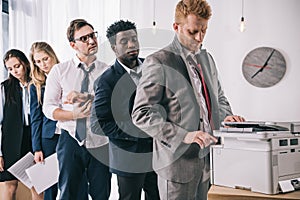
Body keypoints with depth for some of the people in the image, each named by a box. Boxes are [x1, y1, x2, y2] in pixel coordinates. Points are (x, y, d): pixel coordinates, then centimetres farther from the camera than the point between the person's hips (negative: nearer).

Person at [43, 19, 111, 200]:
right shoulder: (59, 71, 2)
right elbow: (49, 108, -1)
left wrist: (85, 98, -21)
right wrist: (75, 114, -16)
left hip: (100, 143, 1)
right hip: (71, 140, 0)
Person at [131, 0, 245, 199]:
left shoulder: (207, 58, 12)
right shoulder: (158, 62, -11)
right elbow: (142, 114, -16)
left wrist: (226, 116, 1)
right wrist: (184, 136, -24)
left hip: (208, 158, 7)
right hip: (178, 160, -6)